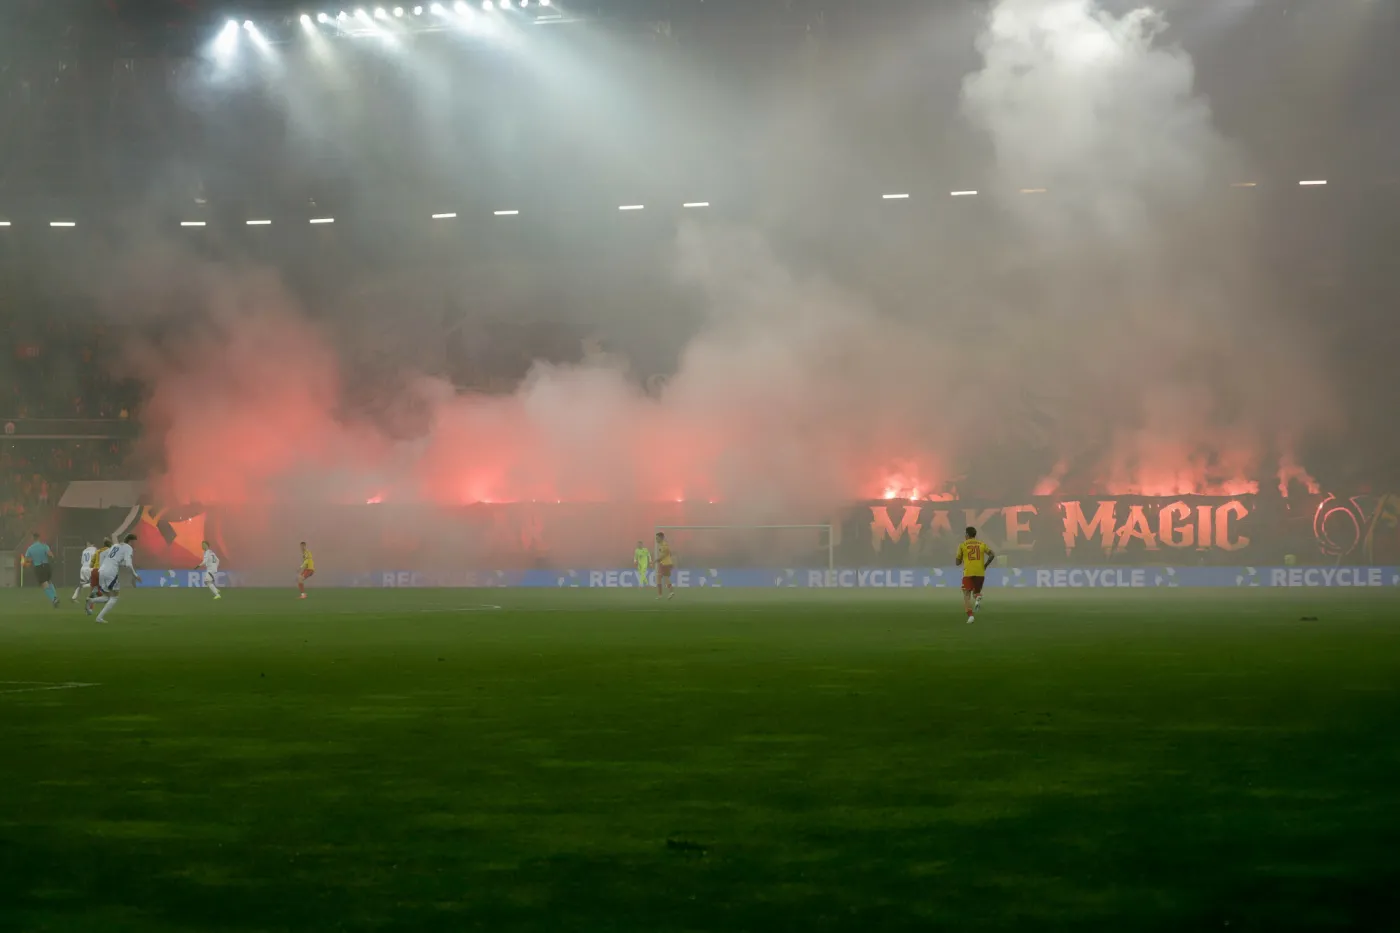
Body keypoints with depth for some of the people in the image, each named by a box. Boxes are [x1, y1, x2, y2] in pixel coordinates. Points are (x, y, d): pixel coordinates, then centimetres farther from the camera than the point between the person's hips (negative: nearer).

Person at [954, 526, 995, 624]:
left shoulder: (963, 545, 5)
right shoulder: (981, 544, 10)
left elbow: (957, 562, 8)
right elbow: (992, 555, -3)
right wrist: (985, 566, 8)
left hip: (968, 573, -2)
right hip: (980, 573, 2)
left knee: (967, 595, 1)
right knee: (976, 592, 20)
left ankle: (970, 615, -19)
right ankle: (978, 597, -17)